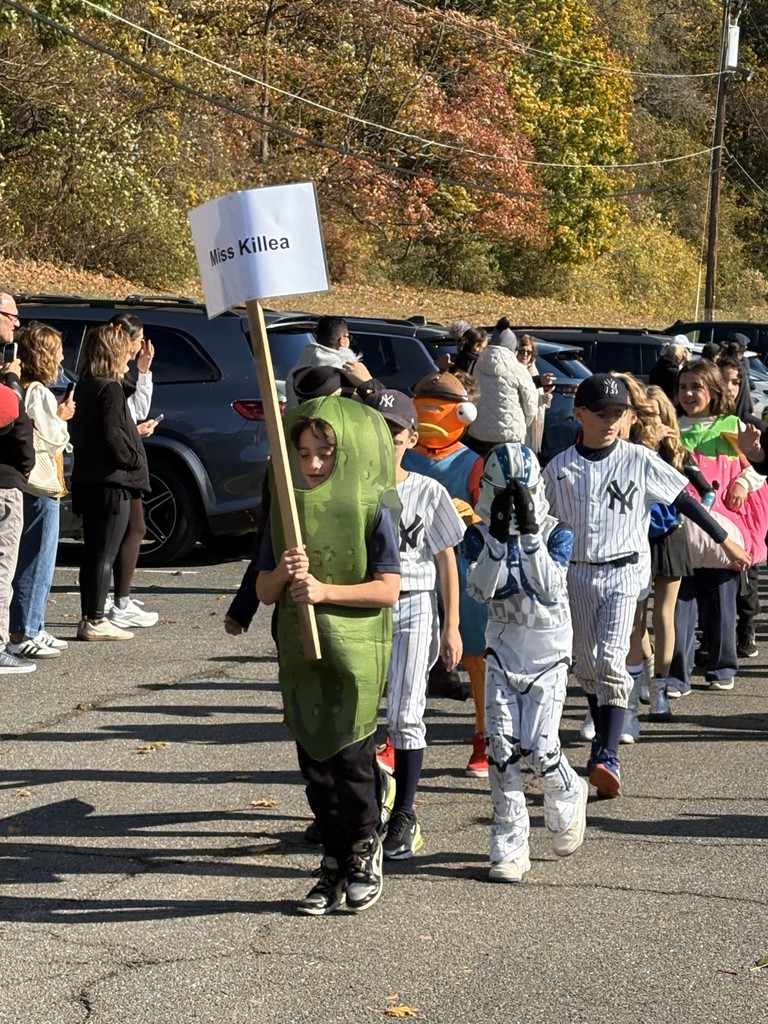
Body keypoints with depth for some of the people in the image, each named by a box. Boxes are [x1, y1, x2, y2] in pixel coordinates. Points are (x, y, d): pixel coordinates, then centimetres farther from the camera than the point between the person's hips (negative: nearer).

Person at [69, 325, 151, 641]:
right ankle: (95, 621, -3)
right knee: (104, 555, -5)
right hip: (112, 483, -9)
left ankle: (90, 618, 17)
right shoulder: (110, 389, -14)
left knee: (93, 553, 13)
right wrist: (135, 459, -8)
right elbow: (113, 436, -21)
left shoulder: (83, 387, 12)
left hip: (88, 481, 9)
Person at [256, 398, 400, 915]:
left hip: (355, 653, -5)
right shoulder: (287, 510, 6)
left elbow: (388, 590, -13)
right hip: (302, 654, 5)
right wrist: (283, 573, -15)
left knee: (351, 758, -3)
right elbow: (264, 591, 7)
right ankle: (335, 866, 19)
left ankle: (365, 853, 18)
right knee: (316, 765, 8)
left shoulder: (372, 510, -8)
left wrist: (324, 590, -21)